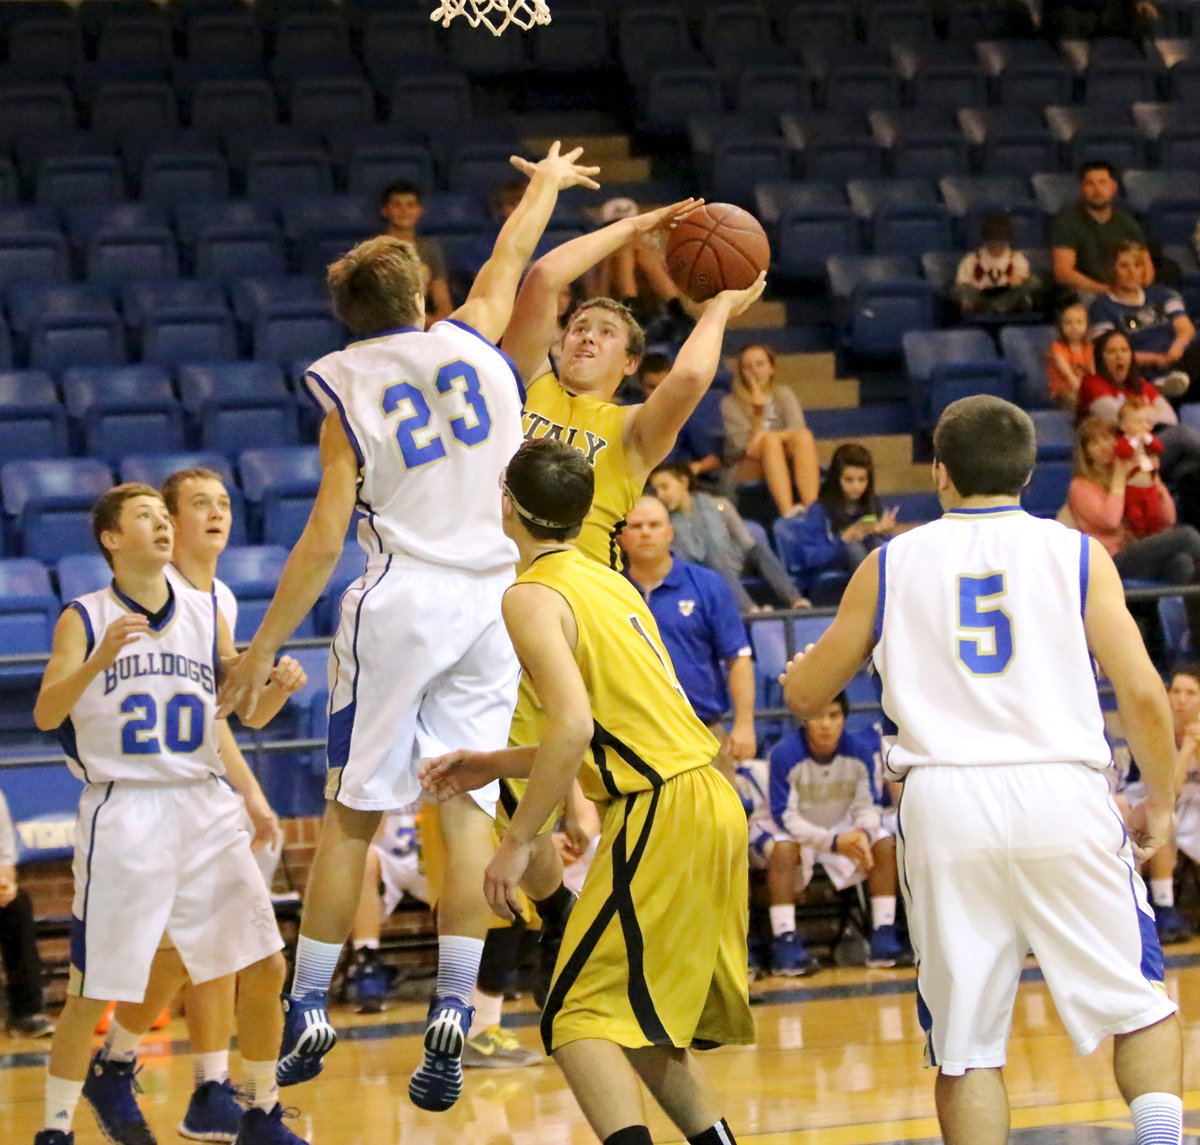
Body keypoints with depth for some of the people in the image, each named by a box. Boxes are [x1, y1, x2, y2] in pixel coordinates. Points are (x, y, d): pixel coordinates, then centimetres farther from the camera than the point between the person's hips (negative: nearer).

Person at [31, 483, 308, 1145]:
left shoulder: (205, 614, 10)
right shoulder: (84, 619, -2)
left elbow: (249, 714, 12)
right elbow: (46, 715, -13)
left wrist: (277, 688, -10)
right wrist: (100, 659, -28)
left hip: (205, 808, 4)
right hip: (122, 812, -4)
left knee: (264, 969, 2)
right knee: (92, 987, -2)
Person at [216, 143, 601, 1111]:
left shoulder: (349, 392, -2)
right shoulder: (471, 344, 6)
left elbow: (323, 543, -5)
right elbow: (510, 260, 27)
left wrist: (262, 650, 1)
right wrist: (547, 184, 46)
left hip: (403, 602, -3)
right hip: (495, 598, 3)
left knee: (353, 811, 3)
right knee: (469, 806, 2)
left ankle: (310, 1009, 7)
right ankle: (453, 1013, -4)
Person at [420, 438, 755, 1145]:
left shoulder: (534, 596, -8)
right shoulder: (611, 584, 19)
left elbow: (574, 725, -22)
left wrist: (518, 841, -15)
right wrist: (496, 766, 25)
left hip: (662, 816, -9)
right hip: (711, 799, 9)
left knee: (579, 1022, -8)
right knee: (642, 1024, 20)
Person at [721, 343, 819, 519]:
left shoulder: (783, 395, 11)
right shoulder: (731, 404, 3)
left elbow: (798, 430, -8)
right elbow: (743, 444, -11)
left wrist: (763, 435, -22)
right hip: (745, 470, -2)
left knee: (804, 436, -28)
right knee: (770, 440, -34)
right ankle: (787, 511, -54)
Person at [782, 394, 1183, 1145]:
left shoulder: (892, 563, 11)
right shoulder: (1077, 554, 7)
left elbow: (805, 695, 19)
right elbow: (1143, 697, 0)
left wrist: (802, 666, 41)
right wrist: (1162, 804, 14)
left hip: (944, 802, 1)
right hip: (1062, 798, -1)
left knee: (967, 1047, 7)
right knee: (1141, 1005, 11)